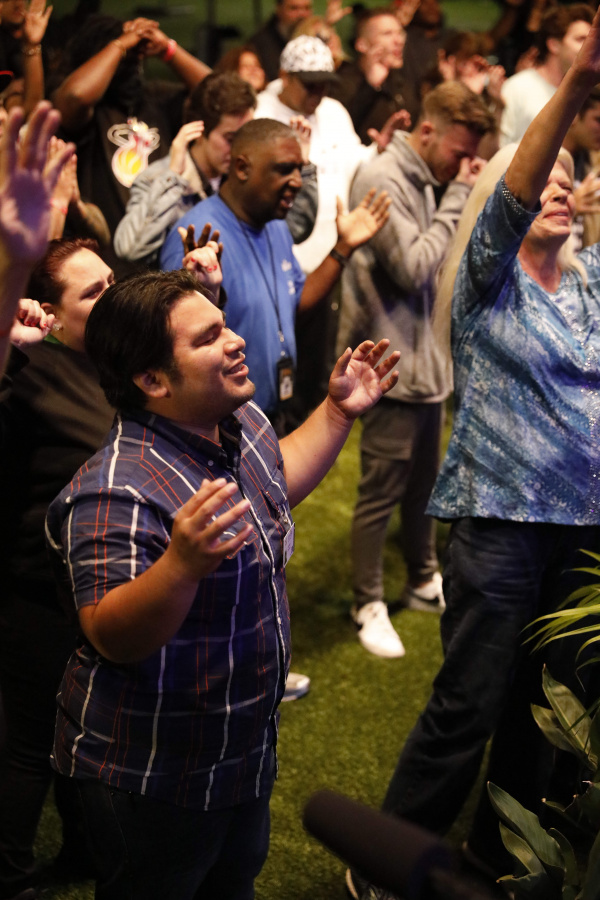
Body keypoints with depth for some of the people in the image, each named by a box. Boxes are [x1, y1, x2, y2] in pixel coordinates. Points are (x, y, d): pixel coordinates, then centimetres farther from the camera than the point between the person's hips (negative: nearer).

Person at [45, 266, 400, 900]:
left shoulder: (242, 420, -2)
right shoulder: (119, 491, -32)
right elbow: (112, 639, -35)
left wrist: (338, 412, 11)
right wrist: (184, 564, -51)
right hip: (151, 779, -8)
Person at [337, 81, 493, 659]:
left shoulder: (423, 180, 10)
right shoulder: (381, 181, -17)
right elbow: (412, 267, -21)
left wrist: (462, 195, 3)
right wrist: (458, 198, -16)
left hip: (427, 360, 9)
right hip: (392, 365, -9)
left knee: (423, 482, 21)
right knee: (381, 492, 2)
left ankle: (423, 580, 37)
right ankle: (368, 605, 16)